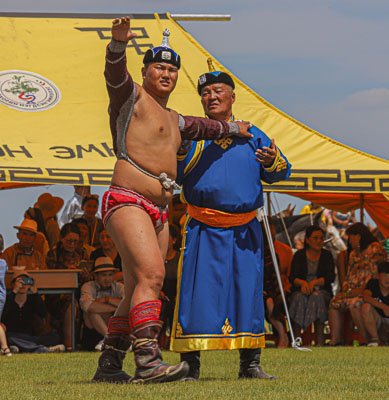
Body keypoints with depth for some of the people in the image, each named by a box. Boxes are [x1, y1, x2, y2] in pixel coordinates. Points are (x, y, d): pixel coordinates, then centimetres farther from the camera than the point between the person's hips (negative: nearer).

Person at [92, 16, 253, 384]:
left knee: (138, 292, 5)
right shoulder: (133, 96, 4)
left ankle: (108, 365, 12)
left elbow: (199, 126, 49)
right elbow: (115, 73, -18)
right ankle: (147, 361, -34)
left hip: (157, 214, 9)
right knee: (151, 274, -25)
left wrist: (232, 128, 62)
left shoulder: (174, 120, 27)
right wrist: (119, 42, -37)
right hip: (126, 202, -9)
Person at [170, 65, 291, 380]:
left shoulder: (252, 135, 13)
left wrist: (273, 162, -13)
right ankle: (190, 364, -2)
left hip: (244, 230, 2)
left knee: (248, 290, 3)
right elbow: (174, 174, -2)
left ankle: (250, 363, 10)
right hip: (202, 229, -2)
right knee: (197, 291, -7)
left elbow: (280, 172, 9)